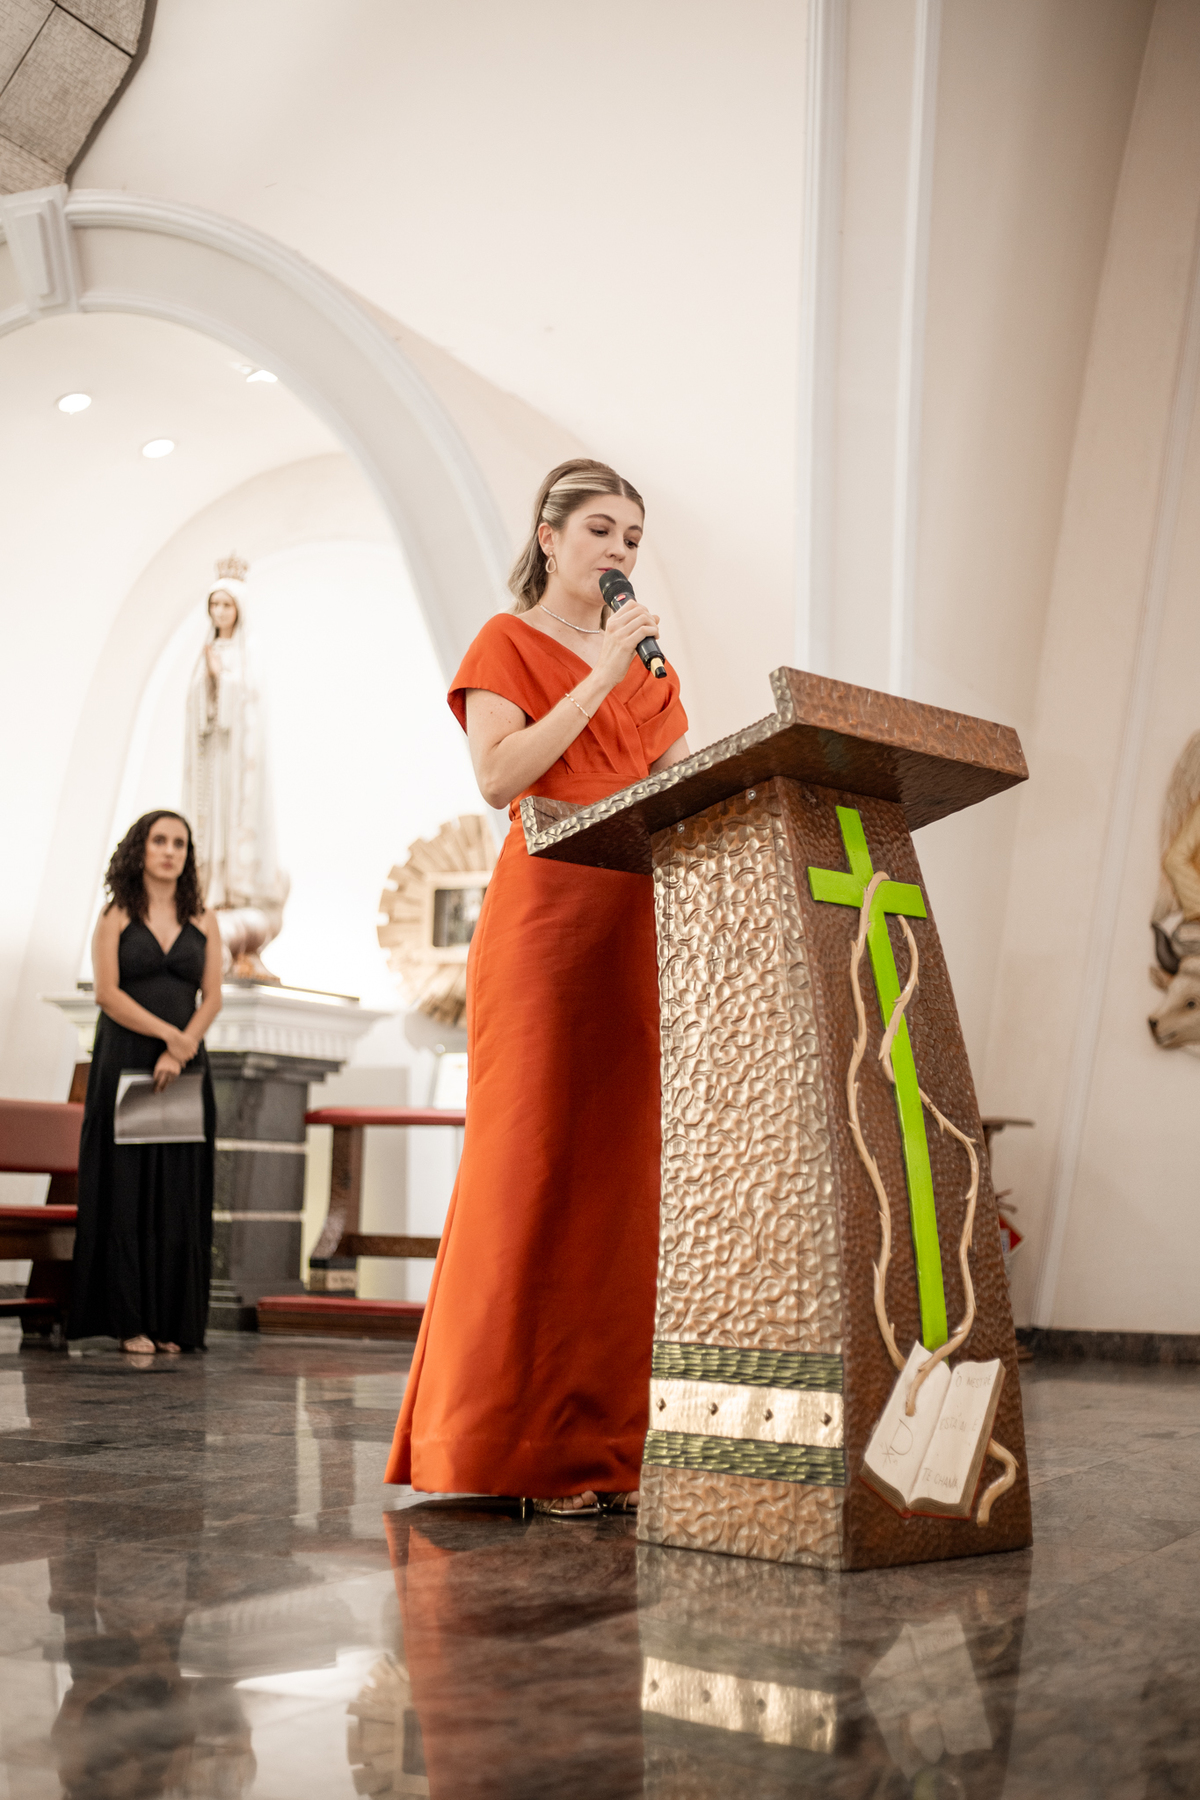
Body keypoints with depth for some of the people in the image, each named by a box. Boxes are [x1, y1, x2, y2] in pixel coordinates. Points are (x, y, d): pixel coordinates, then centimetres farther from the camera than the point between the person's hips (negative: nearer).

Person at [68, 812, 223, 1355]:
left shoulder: (203, 922, 10)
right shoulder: (117, 917, 3)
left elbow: (212, 998, 2)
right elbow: (107, 993, -7)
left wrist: (179, 1052, -11)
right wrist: (167, 1033, -13)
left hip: (184, 1067, 2)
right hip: (124, 1063, -2)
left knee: (179, 1195, 1)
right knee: (125, 1191, -2)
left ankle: (173, 1321, 6)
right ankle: (131, 1320, 2)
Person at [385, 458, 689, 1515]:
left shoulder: (645, 662, 23)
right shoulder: (506, 644, 8)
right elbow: (500, 776, -9)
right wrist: (599, 678, -9)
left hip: (637, 923, 6)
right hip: (544, 914, -5)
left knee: (622, 1166, 1)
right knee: (532, 1159, -7)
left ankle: (603, 1443, 6)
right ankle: (513, 1446, 0)